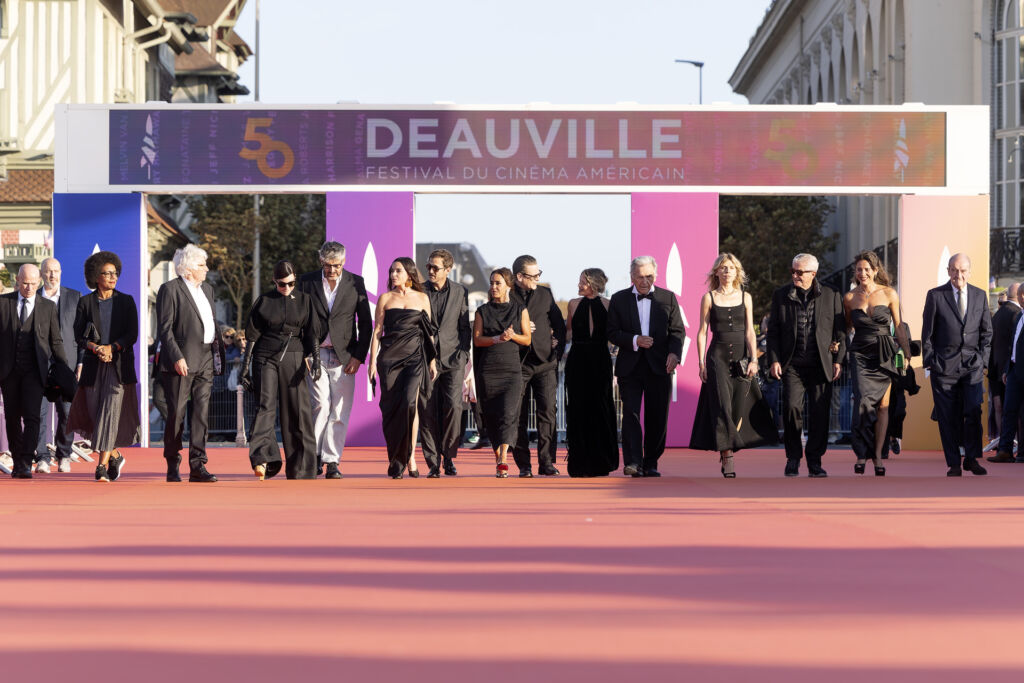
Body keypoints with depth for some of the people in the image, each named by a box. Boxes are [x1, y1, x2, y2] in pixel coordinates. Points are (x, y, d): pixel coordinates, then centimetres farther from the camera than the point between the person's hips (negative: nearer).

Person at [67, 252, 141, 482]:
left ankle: (102, 464, -15)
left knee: (111, 410, -13)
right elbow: (79, 335, 1)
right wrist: (96, 348, -17)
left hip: (120, 364, -2)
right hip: (93, 367, 2)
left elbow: (132, 334, 1)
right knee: (94, 411, 2)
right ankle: (115, 456, 24)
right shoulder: (85, 302, 6)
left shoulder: (126, 301, 6)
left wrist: (111, 347, -14)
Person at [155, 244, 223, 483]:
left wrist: (219, 347, 13)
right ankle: (172, 466, 10)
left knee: (202, 412, 1)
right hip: (182, 361, -7)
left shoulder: (207, 289, 19)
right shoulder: (170, 289, -5)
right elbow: (164, 329, -10)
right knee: (177, 414, -1)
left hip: (205, 360, 7)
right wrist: (177, 357, -18)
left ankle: (198, 466, 0)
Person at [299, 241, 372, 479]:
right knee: (321, 404, -11)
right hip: (315, 354, 0)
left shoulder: (356, 283, 3)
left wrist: (359, 356, -2)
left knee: (340, 411, -2)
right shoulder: (307, 282, 3)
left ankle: (332, 461, 4)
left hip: (344, 356, 1)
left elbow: (365, 323, 5)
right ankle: (315, 454, 5)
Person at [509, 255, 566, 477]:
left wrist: (557, 351, 7)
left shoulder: (545, 294, 11)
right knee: (519, 416, 0)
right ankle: (523, 465, 6)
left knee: (547, 412, -7)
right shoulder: (506, 297, 2)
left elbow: (559, 324, 17)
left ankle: (547, 462, -5)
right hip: (518, 364, -2)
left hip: (545, 361, 2)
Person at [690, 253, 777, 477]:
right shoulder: (708, 298, 3)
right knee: (722, 406, -10)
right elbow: (702, 332, 2)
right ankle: (727, 458, -12)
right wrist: (701, 363, -3)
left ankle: (725, 451, 14)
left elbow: (749, 332, 5)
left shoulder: (745, 297, 8)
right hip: (718, 356, -2)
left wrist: (753, 360, -5)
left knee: (739, 407, 0)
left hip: (741, 356, 2)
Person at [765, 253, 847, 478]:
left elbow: (840, 331, 9)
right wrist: (774, 360, 0)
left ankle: (814, 461, 10)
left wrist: (838, 360, 1)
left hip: (821, 364, 0)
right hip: (792, 364, 0)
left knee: (820, 413, -2)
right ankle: (793, 457, 3)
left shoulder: (831, 296, 7)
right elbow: (773, 331, 9)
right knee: (791, 406, -14)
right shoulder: (781, 295, 9)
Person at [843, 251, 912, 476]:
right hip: (861, 354, 0)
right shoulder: (849, 297, 5)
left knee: (882, 405, -1)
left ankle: (877, 455, 6)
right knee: (863, 400, -17)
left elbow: (899, 326, 8)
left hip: (885, 354, 0)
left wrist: (908, 355, 6)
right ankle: (862, 453, -8)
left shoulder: (889, 294, 2)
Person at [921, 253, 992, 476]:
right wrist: (929, 361, -1)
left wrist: (982, 359, 6)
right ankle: (954, 464, 4)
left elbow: (986, 331, 16)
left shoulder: (980, 295, 11)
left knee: (973, 410, -11)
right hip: (944, 364, -2)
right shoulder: (935, 295, 2)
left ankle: (972, 458, 0)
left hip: (972, 364, 2)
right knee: (948, 416, -2)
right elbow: (927, 332, 4)